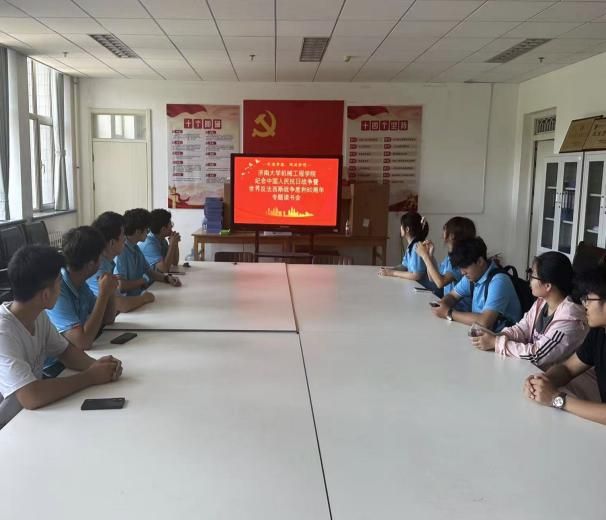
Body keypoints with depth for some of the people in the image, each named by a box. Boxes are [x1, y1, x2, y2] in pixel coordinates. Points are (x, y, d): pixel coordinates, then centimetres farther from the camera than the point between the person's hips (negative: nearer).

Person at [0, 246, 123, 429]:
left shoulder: (38, 315, -4)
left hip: (31, 416, 7)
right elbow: (31, 397, -36)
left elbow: (65, 350, 9)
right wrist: (90, 376, -24)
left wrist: (95, 364, -11)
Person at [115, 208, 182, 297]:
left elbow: (149, 270, 17)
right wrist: (142, 281, -8)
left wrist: (167, 277, -1)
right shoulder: (121, 251, -19)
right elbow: (120, 285, -25)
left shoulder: (136, 248, 10)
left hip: (137, 296, 8)